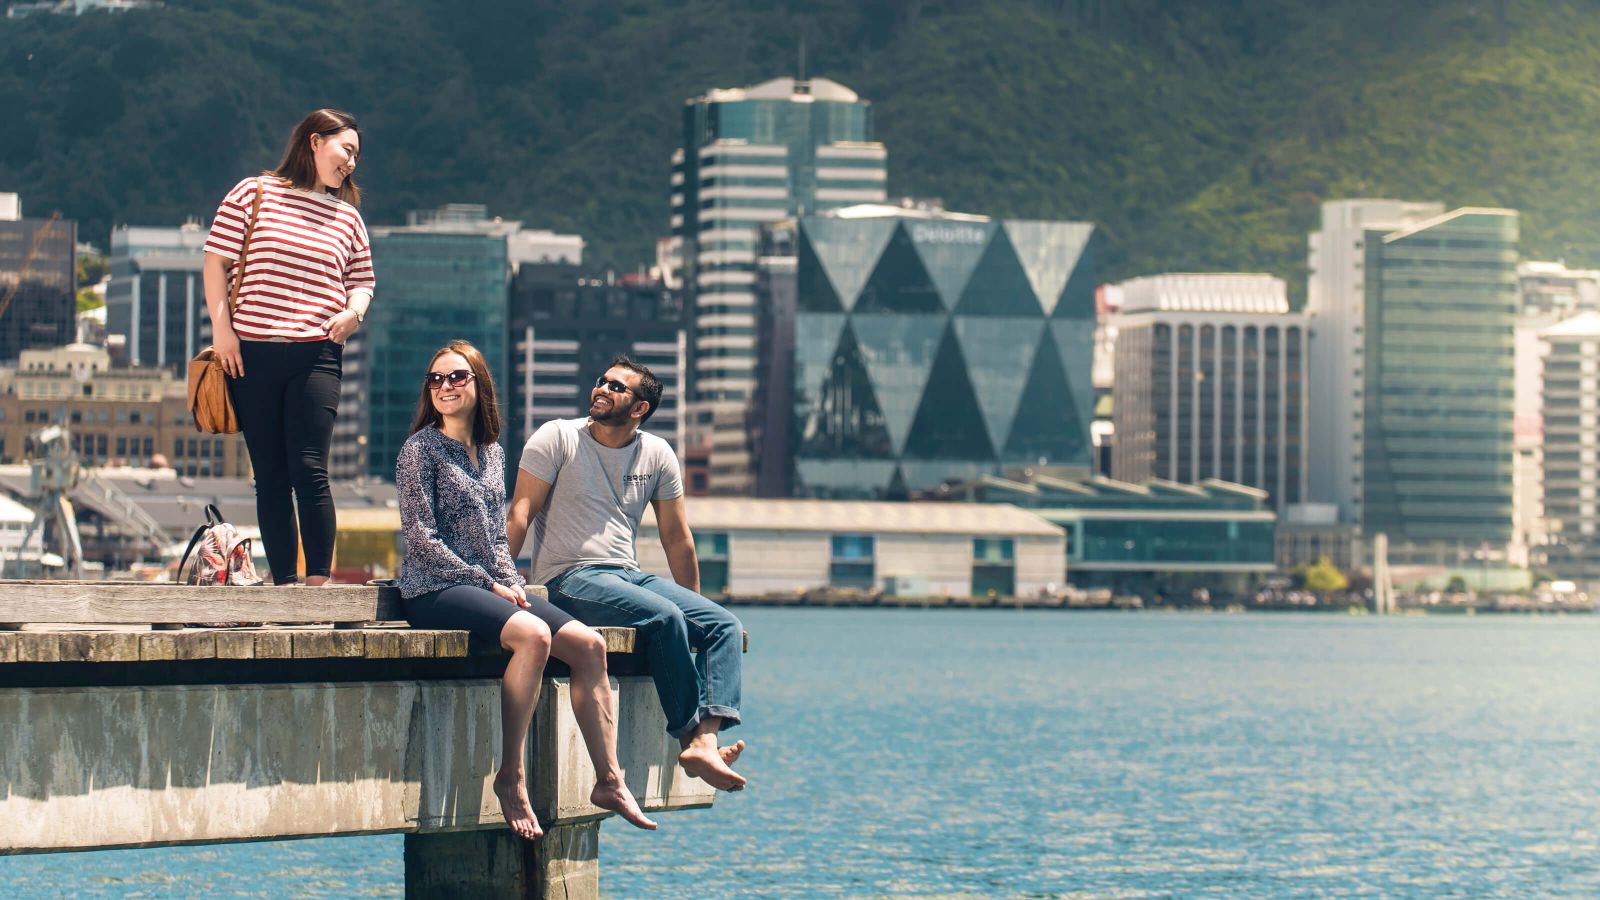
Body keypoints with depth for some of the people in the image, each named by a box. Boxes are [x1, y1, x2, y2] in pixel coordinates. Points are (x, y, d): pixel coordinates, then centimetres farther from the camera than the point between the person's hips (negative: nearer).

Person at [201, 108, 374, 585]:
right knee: (271, 477, 2)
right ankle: (283, 585, 5)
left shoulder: (347, 215, 15)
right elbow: (216, 261, 4)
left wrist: (353, 312, -1)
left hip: (316, 354, 1)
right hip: (251, 354, -1)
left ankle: (319, 581, -12)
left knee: (309, 470, -12)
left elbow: (362, 278, 21)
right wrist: (221, 328, -4)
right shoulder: (252, 194, 4)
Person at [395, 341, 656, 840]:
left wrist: (512, 582, 1)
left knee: (588, 644, -10)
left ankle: (608, 779, -9)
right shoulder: (420, 449, -3)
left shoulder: (493, 453, 18)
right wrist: (489, 585, -13)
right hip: (434, 592, -7)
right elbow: (421, 538, -10)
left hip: (491, 588, 7)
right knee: (533, 635, -33)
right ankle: (511, 777, -28)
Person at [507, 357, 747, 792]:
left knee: (725, 625, -16)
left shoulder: (657, 454, 11)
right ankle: (688, 737, -22)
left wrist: (695, 608, 18)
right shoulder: (557, 438, 0)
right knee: (664, 618, -31)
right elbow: (519, 515, -6)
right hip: (570, 578, -6)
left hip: (629, 576, 6)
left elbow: (677, 539, 17)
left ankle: (705, 740, -36)